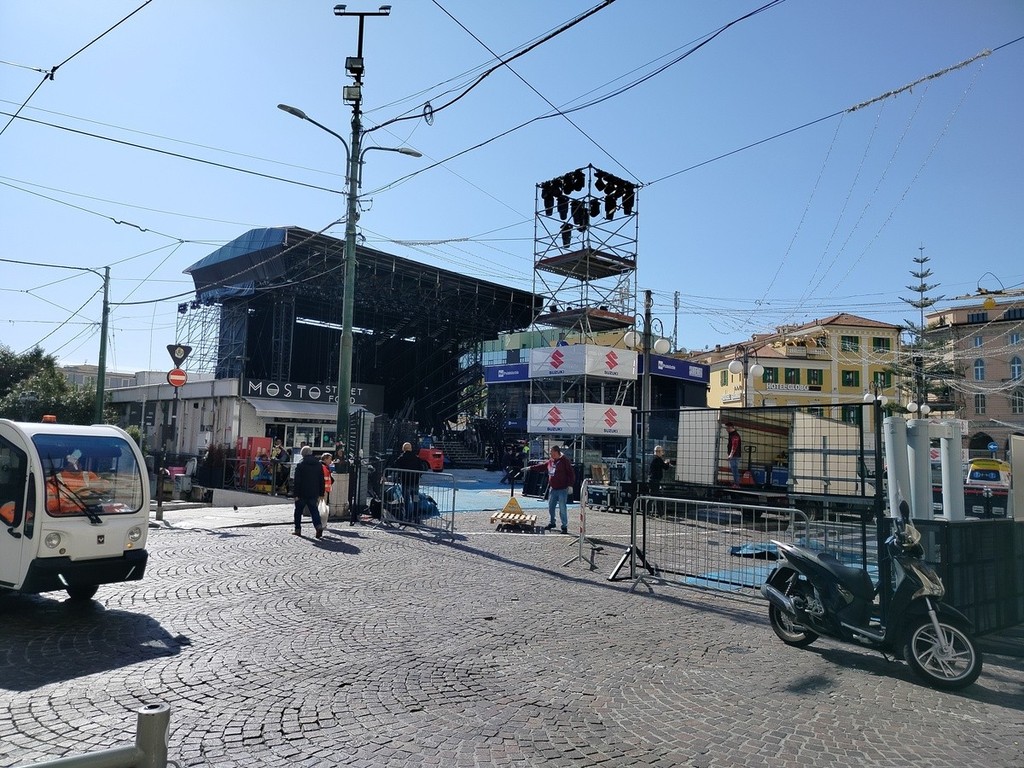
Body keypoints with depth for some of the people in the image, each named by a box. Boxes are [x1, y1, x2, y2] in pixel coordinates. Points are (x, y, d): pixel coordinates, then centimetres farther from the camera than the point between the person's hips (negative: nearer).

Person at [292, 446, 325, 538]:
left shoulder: (300, 465, -8)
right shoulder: (319, 464, 6)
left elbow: (297, 481, -10)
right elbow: (321, 480, 8)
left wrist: (296, 494, -7)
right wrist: (320, 494, 12)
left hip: (302, 493, -3)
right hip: (314, 493, 3)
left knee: (298, 510, 13)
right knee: (314, 510, 6)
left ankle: (297, 529, 18)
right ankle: (318, 525, -16)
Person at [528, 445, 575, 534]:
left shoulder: (565, 461, -11)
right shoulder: (550, 461, 10)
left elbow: (571, 473, -13)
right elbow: (541, 467, 22)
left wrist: (570, 485, -19)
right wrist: (530, 468, 20)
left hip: (562, 490, -7)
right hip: (552, 489, 7)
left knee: (562, 508, -5)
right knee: (551, 507, 15)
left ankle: (564, 526, 4)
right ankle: (551, 523, 32)